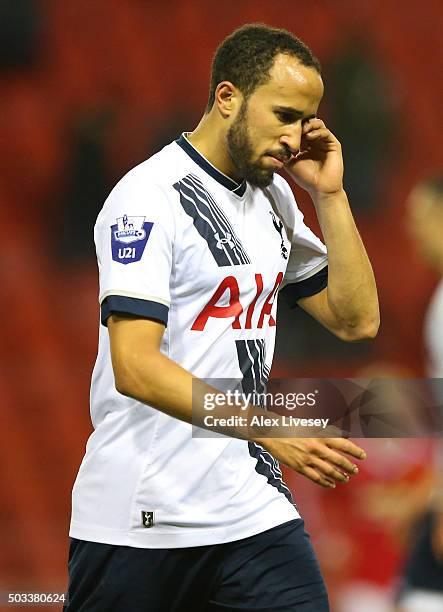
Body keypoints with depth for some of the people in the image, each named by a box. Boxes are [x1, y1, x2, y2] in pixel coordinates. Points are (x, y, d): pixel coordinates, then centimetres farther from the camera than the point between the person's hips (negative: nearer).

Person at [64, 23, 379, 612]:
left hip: (251, 503, 6)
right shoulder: (149, 197, -13)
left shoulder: (273, 197, 12)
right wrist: (270, 429, -29)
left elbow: (356, 321, 12)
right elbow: (135, 368, -22)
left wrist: (330, 195, 3)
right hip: (139, 518, -6)